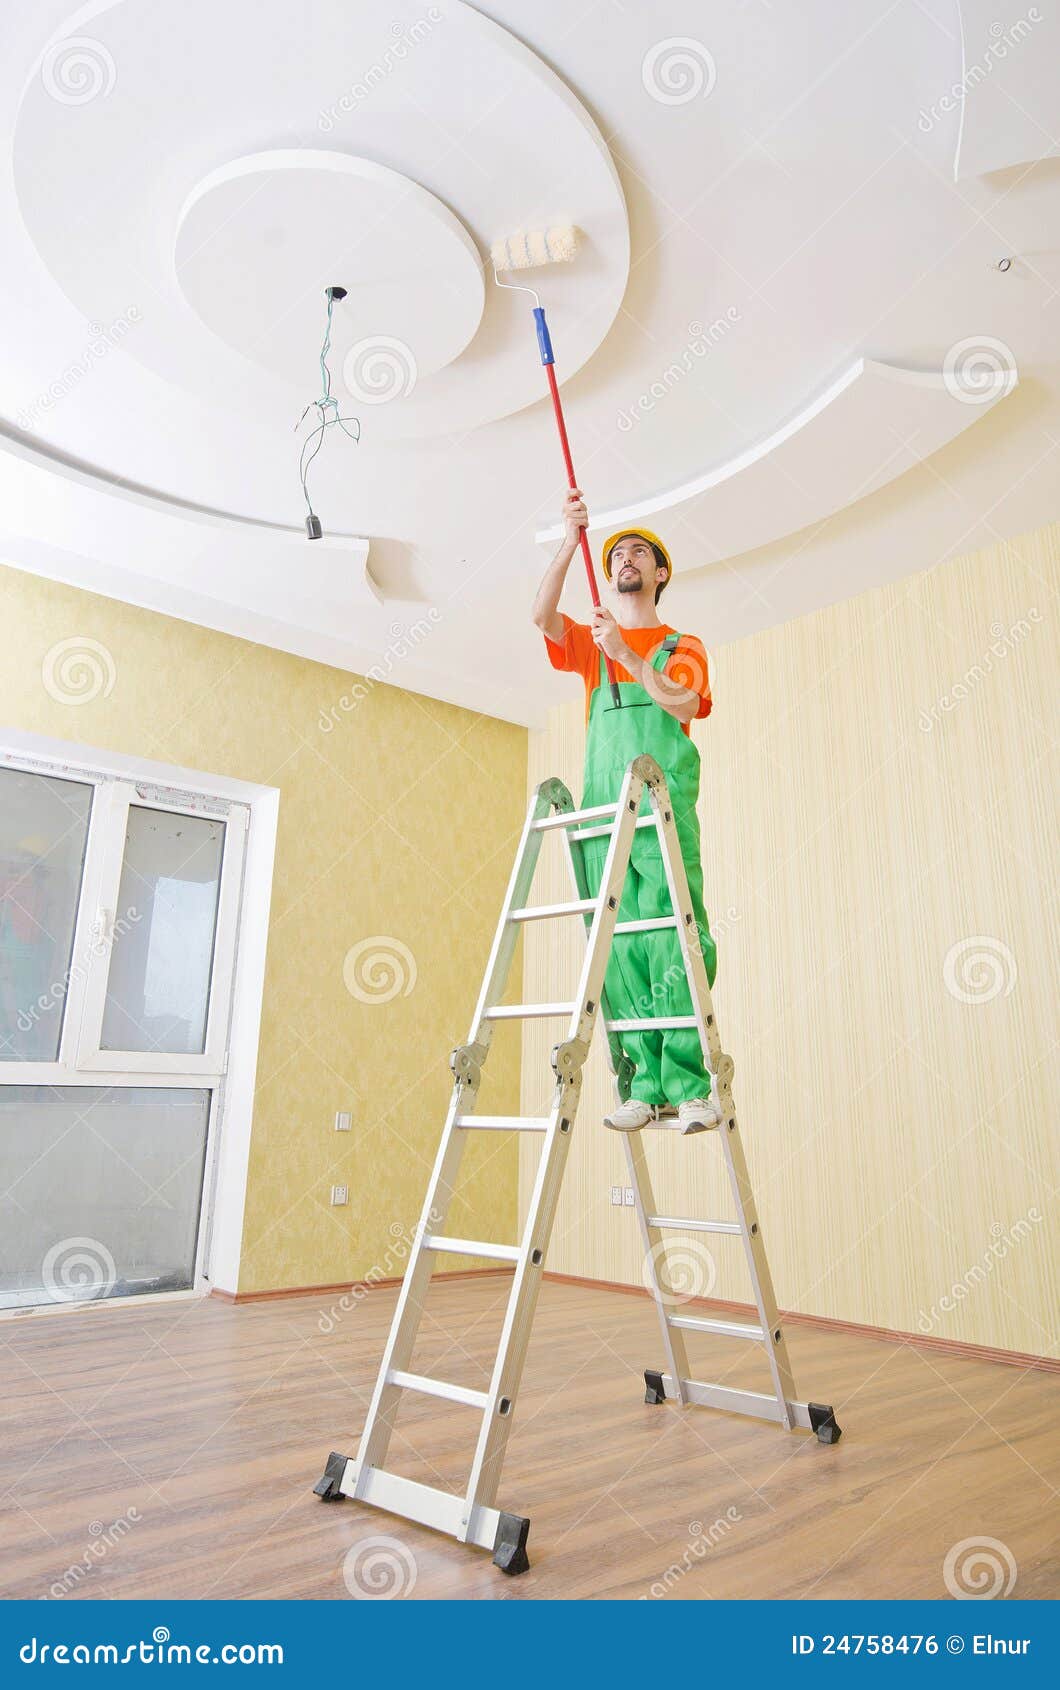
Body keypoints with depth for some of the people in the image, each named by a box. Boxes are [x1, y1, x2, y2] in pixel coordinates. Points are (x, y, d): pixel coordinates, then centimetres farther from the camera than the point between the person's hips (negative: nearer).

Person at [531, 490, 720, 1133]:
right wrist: (571, 543, -4)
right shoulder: (588, 642, 26)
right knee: (619, 940, -6)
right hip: (603, 801, 3)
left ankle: (690, 1084, -15)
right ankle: (646, 1084, -6)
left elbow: (684, 705, -1)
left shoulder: (682, 645, 19)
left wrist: (626, 653, -8)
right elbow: (542, 615, 5)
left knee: (675, 931, -14)